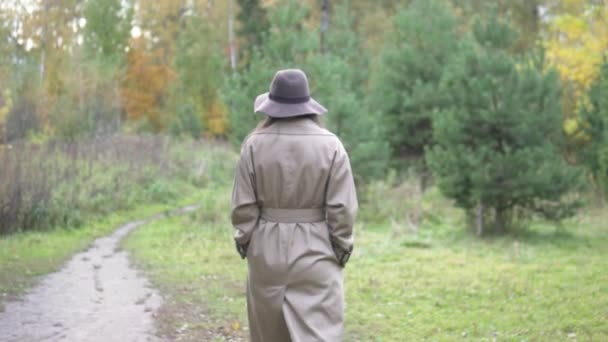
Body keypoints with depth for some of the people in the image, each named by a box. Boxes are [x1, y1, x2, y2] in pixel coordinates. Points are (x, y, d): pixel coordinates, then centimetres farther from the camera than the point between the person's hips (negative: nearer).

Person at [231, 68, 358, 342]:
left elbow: (243, 205, -3)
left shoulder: (255, 144, -5)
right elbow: (341, 207, -7)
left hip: (267, 250, 2)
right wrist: (341, 249, 4)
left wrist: (244, 242, 9)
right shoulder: (330, 145, -7)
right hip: (315, 252, -2)